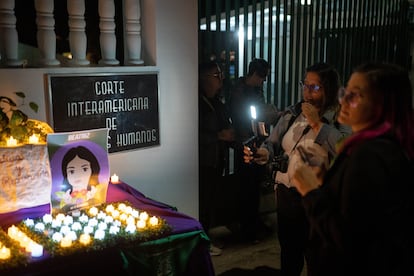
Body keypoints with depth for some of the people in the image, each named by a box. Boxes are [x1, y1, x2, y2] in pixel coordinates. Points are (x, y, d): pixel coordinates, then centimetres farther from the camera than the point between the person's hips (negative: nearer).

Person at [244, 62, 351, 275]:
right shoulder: (291, 114, 6)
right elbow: (273, 144, 3)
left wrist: (317, 123, -21)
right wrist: (261, 154, -19)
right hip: (286, 191, 4)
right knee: (288, 248, 21)